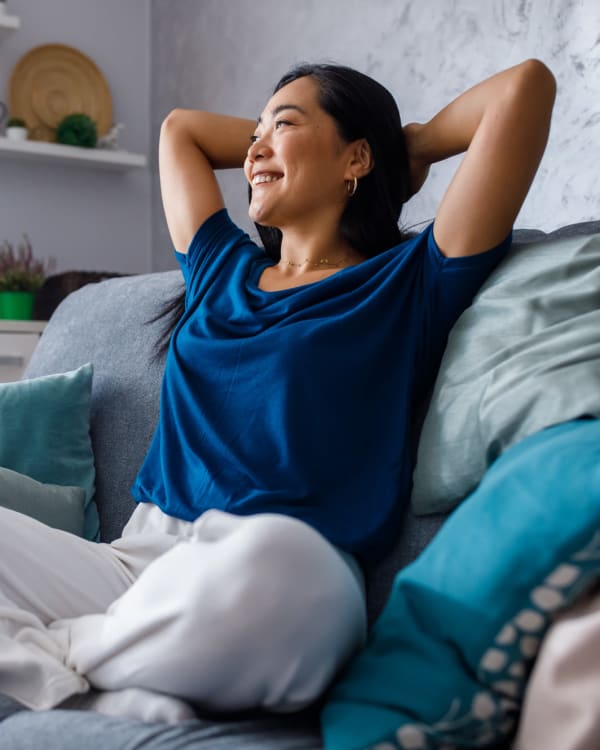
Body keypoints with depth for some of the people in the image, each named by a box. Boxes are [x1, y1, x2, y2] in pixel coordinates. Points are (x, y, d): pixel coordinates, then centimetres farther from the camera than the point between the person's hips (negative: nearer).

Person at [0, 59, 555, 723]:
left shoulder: (409, 285, 9)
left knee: (268, 557, -41)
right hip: (138, 562, 5)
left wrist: (414, 144, 20)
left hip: (292, 574, -4)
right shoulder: (223, 269, 24)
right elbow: (180, 126, 42)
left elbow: (527, 85, 5)